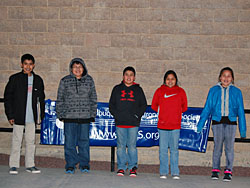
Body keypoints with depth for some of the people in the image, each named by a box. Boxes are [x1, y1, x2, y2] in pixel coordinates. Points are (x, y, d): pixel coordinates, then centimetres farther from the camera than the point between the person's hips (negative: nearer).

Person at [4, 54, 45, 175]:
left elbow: (41, 99, 15)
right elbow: (7, 97, -1)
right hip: (18, 116, -3)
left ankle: (30, 165, 17)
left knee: (31, 141, 8)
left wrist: (42, 114, 9)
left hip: (32, 117, 3)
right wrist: (10, 115, -6)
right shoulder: (15, 79, -1)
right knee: (17, 141, 1)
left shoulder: (38, 80, 8)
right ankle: (14, 165, 10)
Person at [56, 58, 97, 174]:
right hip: (69, 117, -1)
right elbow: (60, 99, 8)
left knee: (84, 141, 5)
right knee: (70, 142, 0)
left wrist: (92, 115, 6)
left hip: (85, 117, 1)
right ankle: (70, 165, 9)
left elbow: (93, 99, 12)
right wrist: (60, 115, 2)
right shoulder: (65, 81, 5)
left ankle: (84, 164, 16)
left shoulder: (89, 80, 8)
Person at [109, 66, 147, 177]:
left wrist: (137, 115, -5)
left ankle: (133, 167, 8)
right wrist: (116, 115, -3)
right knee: (121, 146, 3)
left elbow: (143, 105, 9)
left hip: (133, 123, -1)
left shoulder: (138, 90, 11)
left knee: (132, 146, 0)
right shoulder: (117, 89, 12)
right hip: (120, 123, 1)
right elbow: (111, 104, 11)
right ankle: (121, 167, 10)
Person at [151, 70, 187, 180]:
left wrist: (176, 113, 8)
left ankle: (175, 173, 8)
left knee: (174, 149, 3)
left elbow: (184, 107, 14)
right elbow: (154, 106, 12)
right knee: (163, 150, 2)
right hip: (162, 125, 0)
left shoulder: (180, 91, 6)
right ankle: (163, 173, 9)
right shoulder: (160, 91, 5)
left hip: (175, 126, 0)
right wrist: (162, 113, 10)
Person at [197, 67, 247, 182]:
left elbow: (240, 111, 10)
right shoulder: (213, 90, 9)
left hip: (231, 122, 0)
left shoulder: (236, 92, 9)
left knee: (229, 147, -2)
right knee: (217, 146, 1)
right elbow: (207, 108, 9)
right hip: (217, 121, 0)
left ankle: (228, 172, 5)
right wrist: (200, 124, 4)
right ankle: (215, 170, 11)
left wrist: (243, 129, 7)